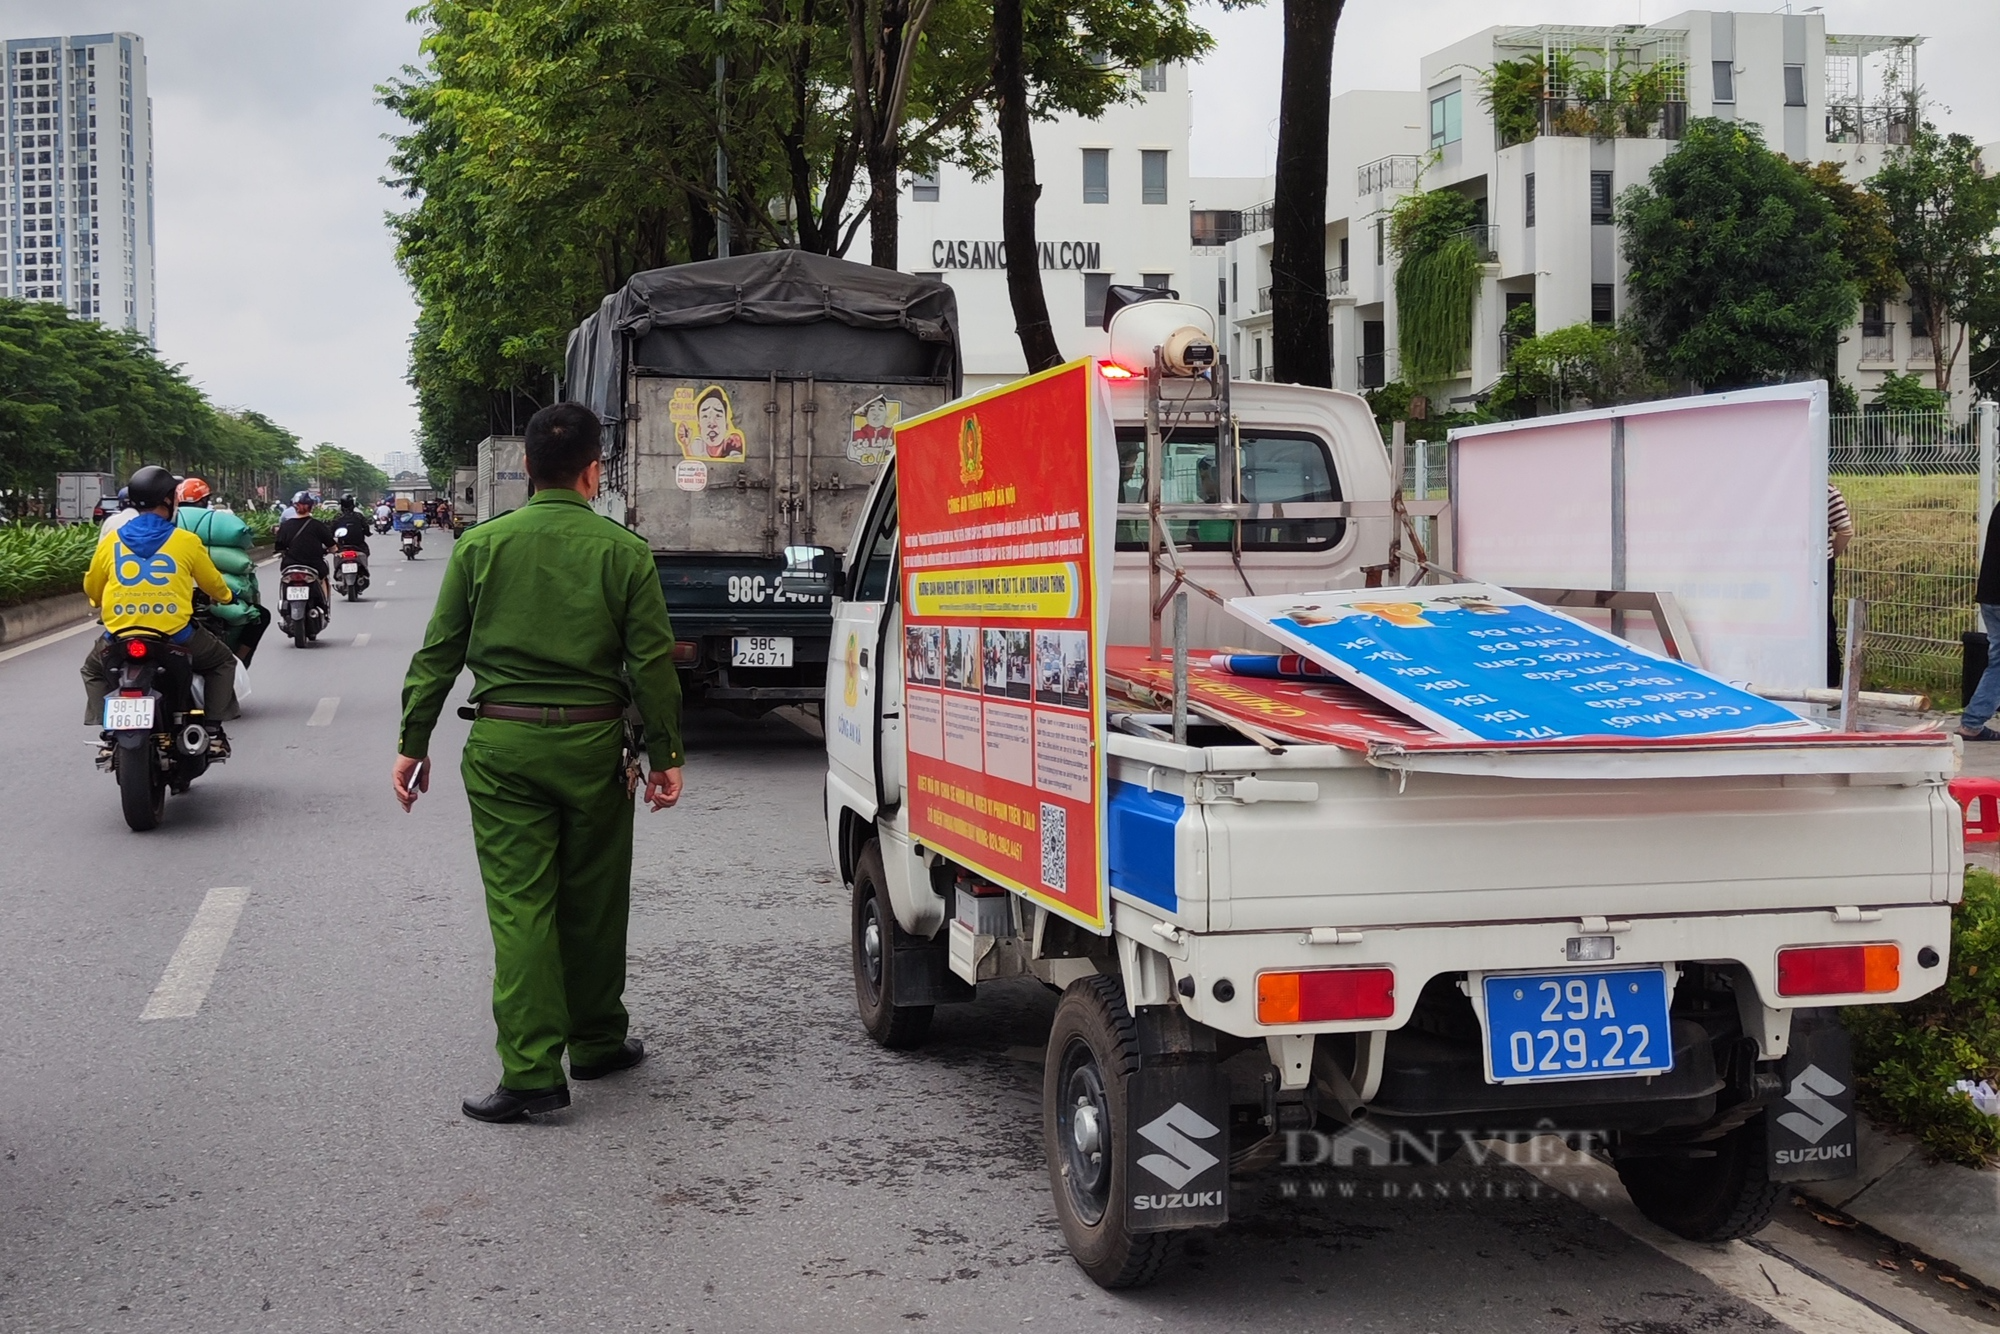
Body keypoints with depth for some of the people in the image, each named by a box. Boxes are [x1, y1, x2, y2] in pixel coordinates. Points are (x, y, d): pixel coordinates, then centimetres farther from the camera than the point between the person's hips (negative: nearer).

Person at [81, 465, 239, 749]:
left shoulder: (110, 542, 6)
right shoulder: (187, 541, 0)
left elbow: (92, 588, 20)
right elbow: (212, 583, 13)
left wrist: (102, 604, 44)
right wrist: (226, 596, 37)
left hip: (119, 637, 2)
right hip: (175, 636, -2)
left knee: (93, 669, 33)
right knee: (222, 662, 24)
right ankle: (213, 729, 12)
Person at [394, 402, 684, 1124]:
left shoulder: (481, 545, 0)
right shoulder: (625, 551, -2)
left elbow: (438, 652, 3)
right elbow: (653, 662, -2)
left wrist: (413, 742, 10)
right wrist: (665, 755, 6)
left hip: (502, 744, 0)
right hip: (593, 745, 0)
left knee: (518, 905, 0)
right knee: (593, 902, 14)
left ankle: (532, 1071, -4)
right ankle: (596, 1042, 28)